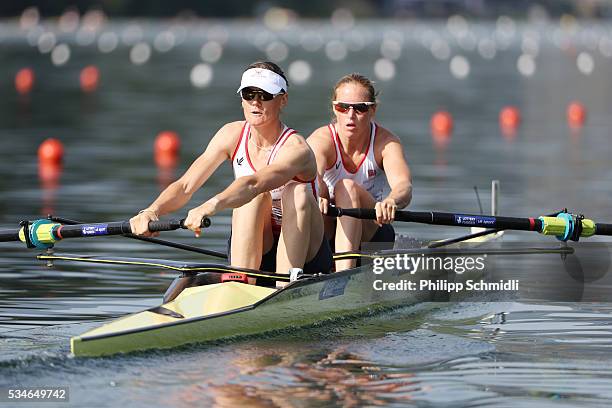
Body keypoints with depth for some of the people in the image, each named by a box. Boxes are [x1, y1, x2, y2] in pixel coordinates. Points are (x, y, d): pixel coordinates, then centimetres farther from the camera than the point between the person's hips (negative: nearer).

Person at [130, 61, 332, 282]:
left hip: (302, 254, -3)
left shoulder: (296, 149, -19)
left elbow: (253, 183, -40)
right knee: (257, 196, -26)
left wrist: (212, 205, -57)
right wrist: (152, 211, -32)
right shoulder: (233, 135, -3)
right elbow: (185, 186, -11)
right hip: (249, 253, 3)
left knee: (298, 192, -30)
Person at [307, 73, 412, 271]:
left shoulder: (385, 142, -11)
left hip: (370, 230, -1)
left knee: (347, 187, -31)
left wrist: (391, 201, -58)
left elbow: (404, 186, -32)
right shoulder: (322, 140, -14)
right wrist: (318, 197, -63)